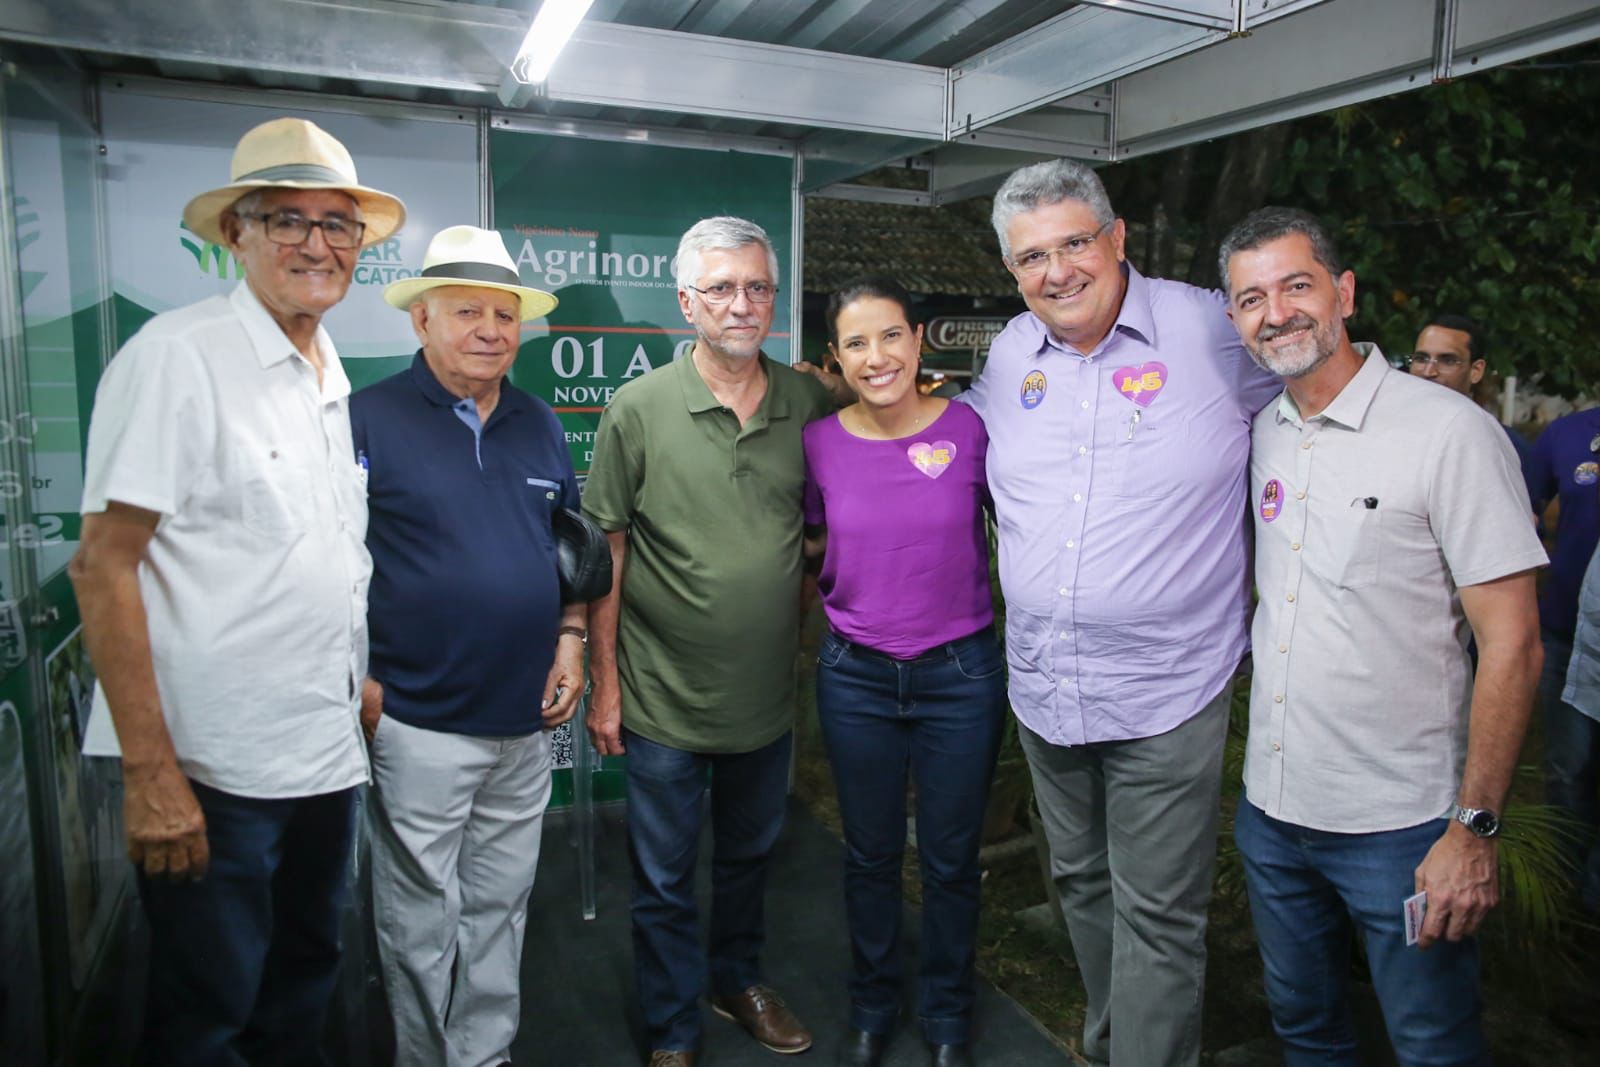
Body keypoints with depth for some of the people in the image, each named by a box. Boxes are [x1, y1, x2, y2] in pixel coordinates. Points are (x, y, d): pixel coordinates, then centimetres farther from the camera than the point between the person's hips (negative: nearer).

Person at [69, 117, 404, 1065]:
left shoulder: (335, 380, 9)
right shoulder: (178, 356, -13)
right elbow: (104, 568, -16)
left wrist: (363, 681, 12)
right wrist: (150, 773, -18)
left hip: (328, 755, 7)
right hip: (212, 771, -6)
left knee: (303, 989, 21)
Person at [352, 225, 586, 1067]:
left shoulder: (540, 426, 9)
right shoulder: (369, 418, -7)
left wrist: (570, 639, 7)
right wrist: (358, 681, -12)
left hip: (527, 718, 5)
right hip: (419, 722, -5)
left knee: (499, 911, 19)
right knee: (420, 923, 10)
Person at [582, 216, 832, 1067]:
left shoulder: (808, 404, -3)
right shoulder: (639, 409, -11)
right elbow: (605, 551, -7)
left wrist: (807, 647, 6)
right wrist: (605, 683, -7)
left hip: (768, 694, 3)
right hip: (665, 701, -3)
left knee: (749, 855, 24)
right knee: (665, 880, 13)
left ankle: (740, 980, 48)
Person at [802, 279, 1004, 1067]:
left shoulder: (970, 428, -10)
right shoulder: (820, 443, -5)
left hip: (960, 674, -1)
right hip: (855, 676, 1)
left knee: (950, 860, 14)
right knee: (869, 856, 17)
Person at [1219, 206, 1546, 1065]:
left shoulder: (1449, 431, -13)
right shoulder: (1261, 433, 4)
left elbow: (1512, 643, -14)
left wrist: (1475, 825, -16)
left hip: (1401, 827, -5)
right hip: (1271, 806, 5)